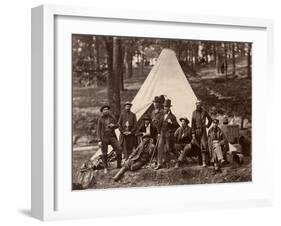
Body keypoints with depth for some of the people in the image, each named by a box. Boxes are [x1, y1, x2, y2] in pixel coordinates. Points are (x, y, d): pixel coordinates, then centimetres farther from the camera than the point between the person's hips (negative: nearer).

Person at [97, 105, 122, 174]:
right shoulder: (100, 119, -4)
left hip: (112, 137, 2)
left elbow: (117, 126, 15)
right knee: (104, 154, 1)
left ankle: (119, 165, 1)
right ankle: (106, 168, 17)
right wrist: (99, 141, -12)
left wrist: (113, 125, -10)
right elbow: (98, 130, -4)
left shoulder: (112, 117, 4)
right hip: (104, 138, -2)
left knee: (119, 149, -12)